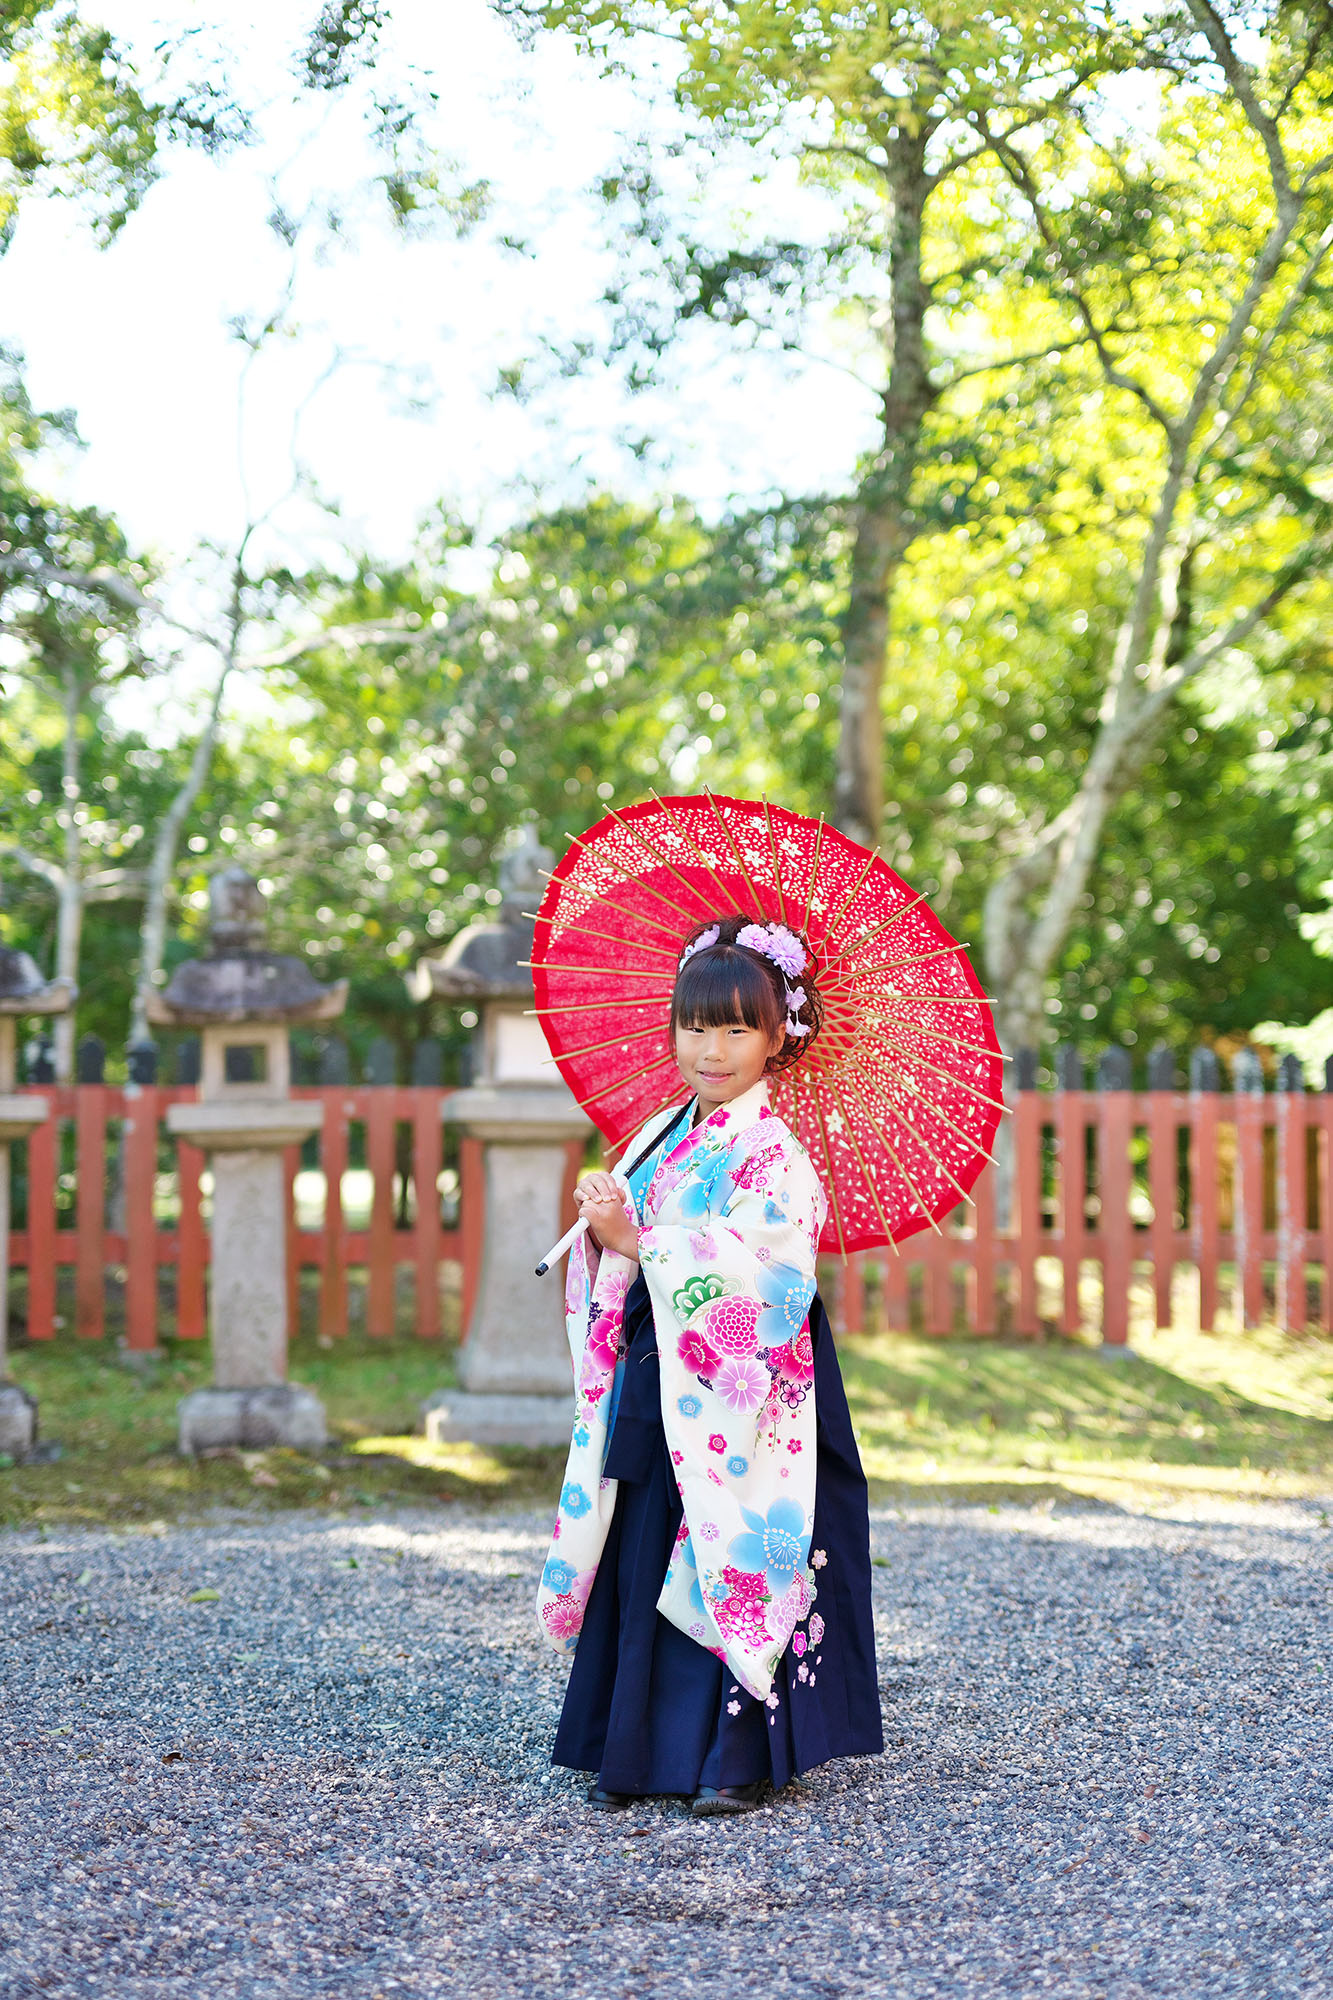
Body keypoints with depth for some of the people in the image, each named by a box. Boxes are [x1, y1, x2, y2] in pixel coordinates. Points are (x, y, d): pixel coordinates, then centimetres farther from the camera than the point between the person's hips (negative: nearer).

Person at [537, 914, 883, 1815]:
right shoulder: (659, 1139, 13)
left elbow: (750, 1275, -21)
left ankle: (742, 1758, 7)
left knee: (728, 1561, -3)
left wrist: (635, 1239, -17)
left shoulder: (772, 1153, -10)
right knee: (640, 1567, 8)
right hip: (649, 1388, 7)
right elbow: (609, 1277, 17)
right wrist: (601, 1226, -5)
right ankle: (636, 1751, 16)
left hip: (735, 1397, -7)